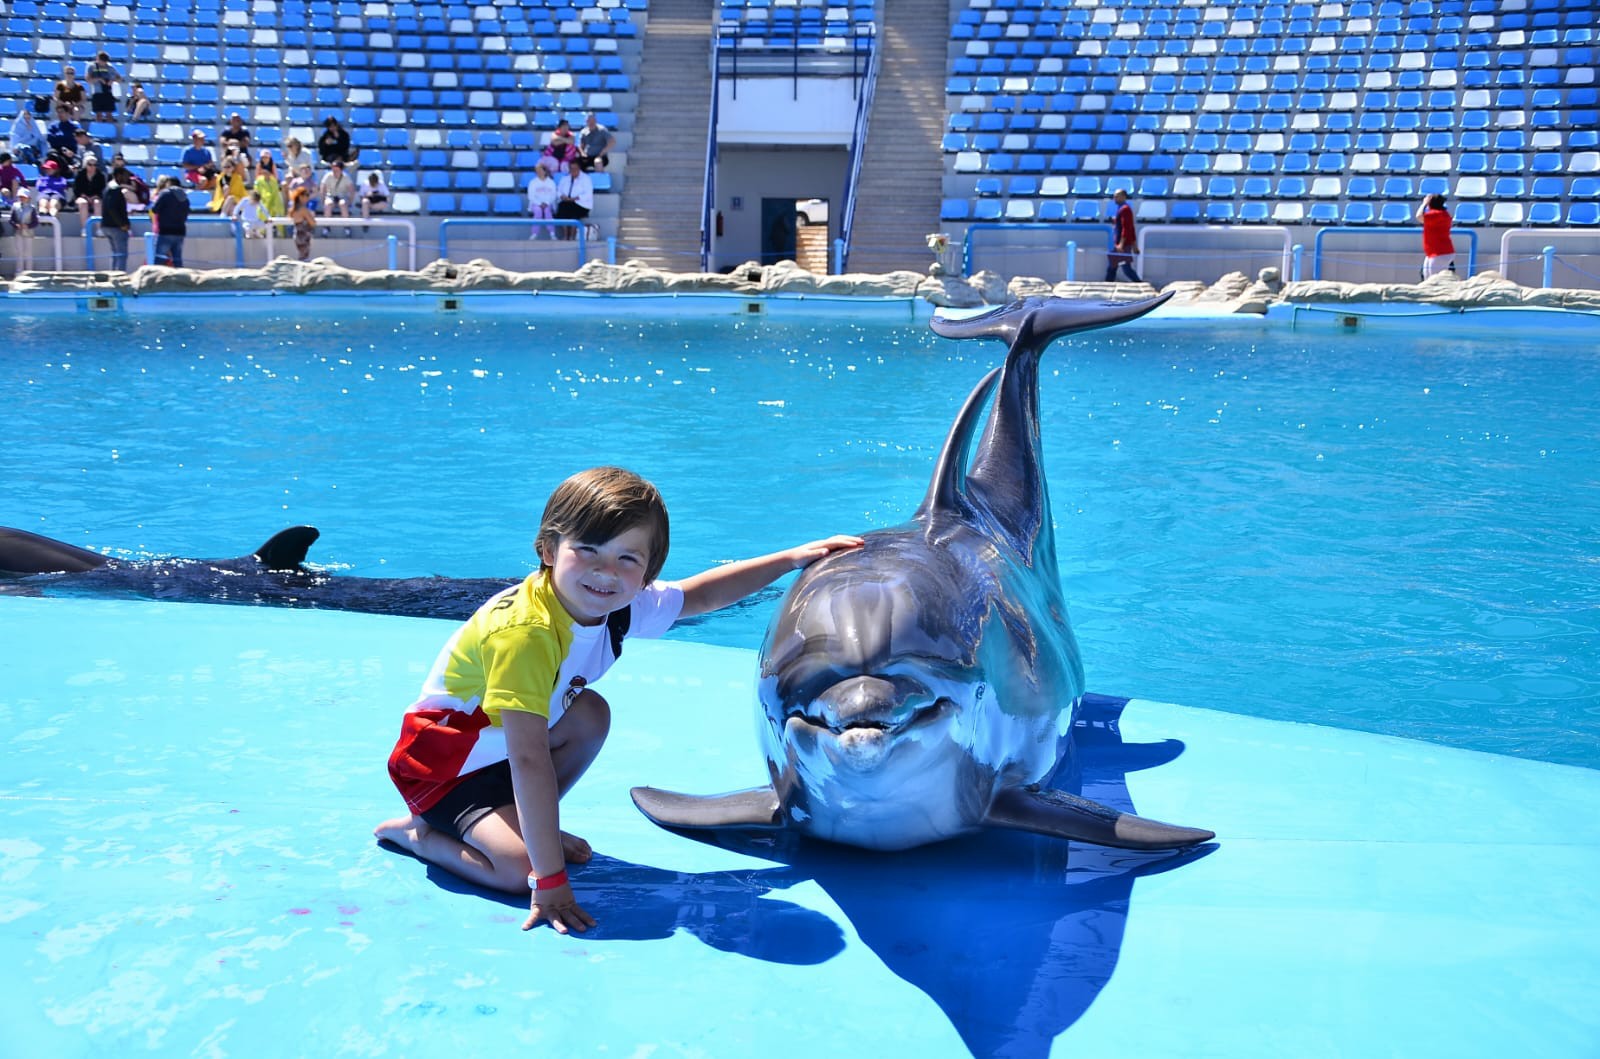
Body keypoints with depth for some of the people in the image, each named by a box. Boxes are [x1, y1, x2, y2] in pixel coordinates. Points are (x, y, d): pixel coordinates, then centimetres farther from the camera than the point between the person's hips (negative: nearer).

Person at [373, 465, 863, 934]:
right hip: (444, 761, -8)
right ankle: (417, 833, 2)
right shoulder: (524, 632, -36)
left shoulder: (623, 605, -12)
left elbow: (698, 595, 9)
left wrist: (793, 558, 8)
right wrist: (550, 881, -38)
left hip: (500, 742, 8)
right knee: (521, 869, -24)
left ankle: (529, 825, 6)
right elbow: (529, 761, -38)